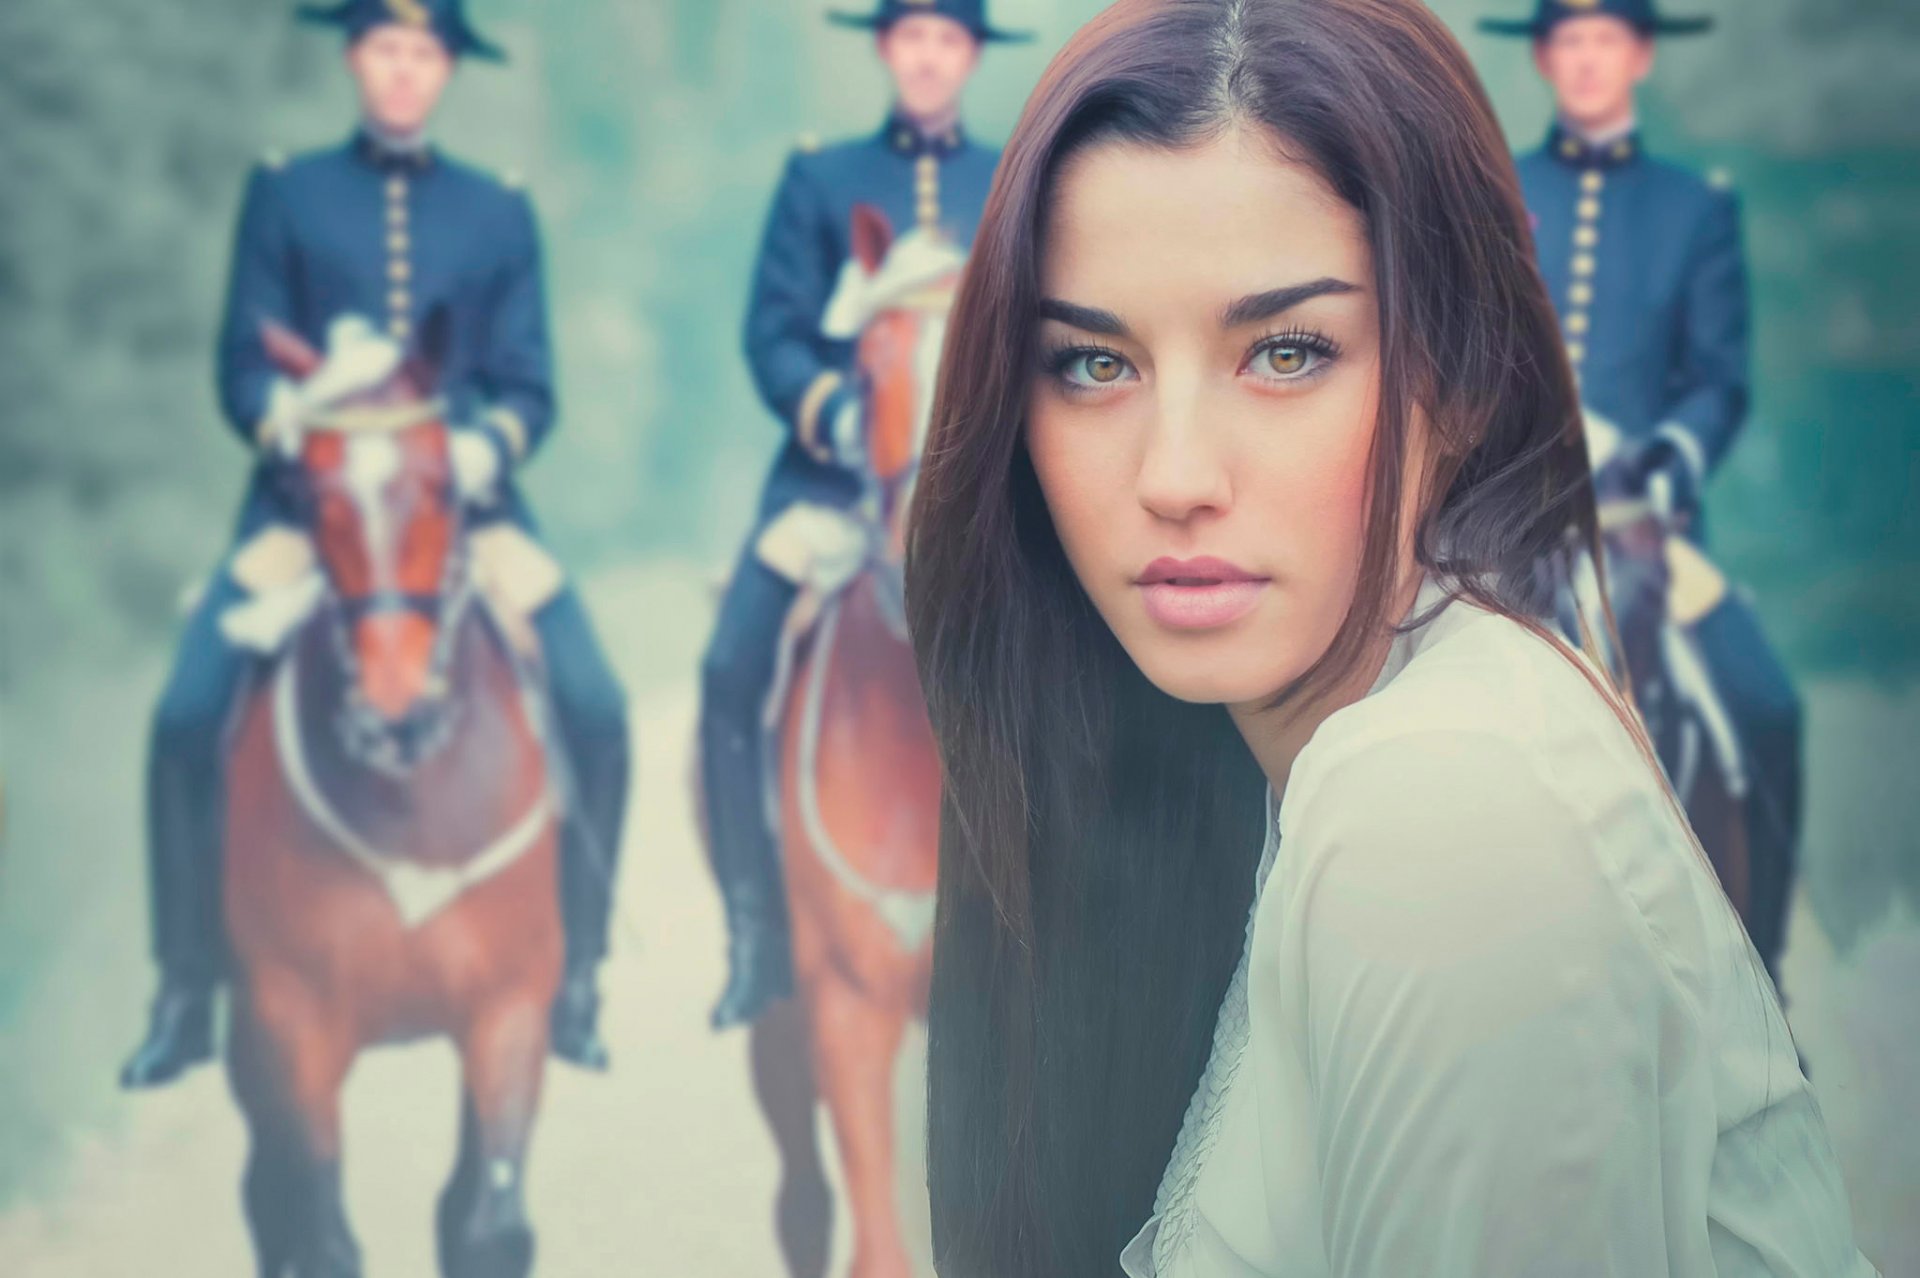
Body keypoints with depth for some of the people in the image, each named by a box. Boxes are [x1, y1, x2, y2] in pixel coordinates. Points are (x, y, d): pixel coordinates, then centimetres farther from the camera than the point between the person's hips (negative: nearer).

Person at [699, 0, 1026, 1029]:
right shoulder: (819, 179, 12)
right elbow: (774, 331, 4)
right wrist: (835, 412, -15)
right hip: (832, 469, 0)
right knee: (734, 671, -16)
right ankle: (759, 934, -5)